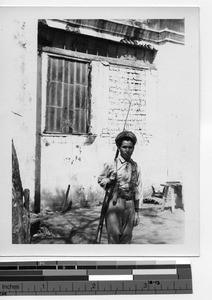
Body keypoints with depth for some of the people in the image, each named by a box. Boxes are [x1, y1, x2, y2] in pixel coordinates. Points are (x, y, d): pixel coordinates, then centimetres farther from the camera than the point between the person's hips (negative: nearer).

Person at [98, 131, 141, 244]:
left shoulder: (135, 166, 9)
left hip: (129, 204, 3)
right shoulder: (111, 164, 0)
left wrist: (137, 212, 12)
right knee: (113, 234, -8)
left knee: (127, 236, 6)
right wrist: (110, 179, -12)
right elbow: (100, 180, 11)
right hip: (114, 202, -3)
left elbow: (137, 190, 12)